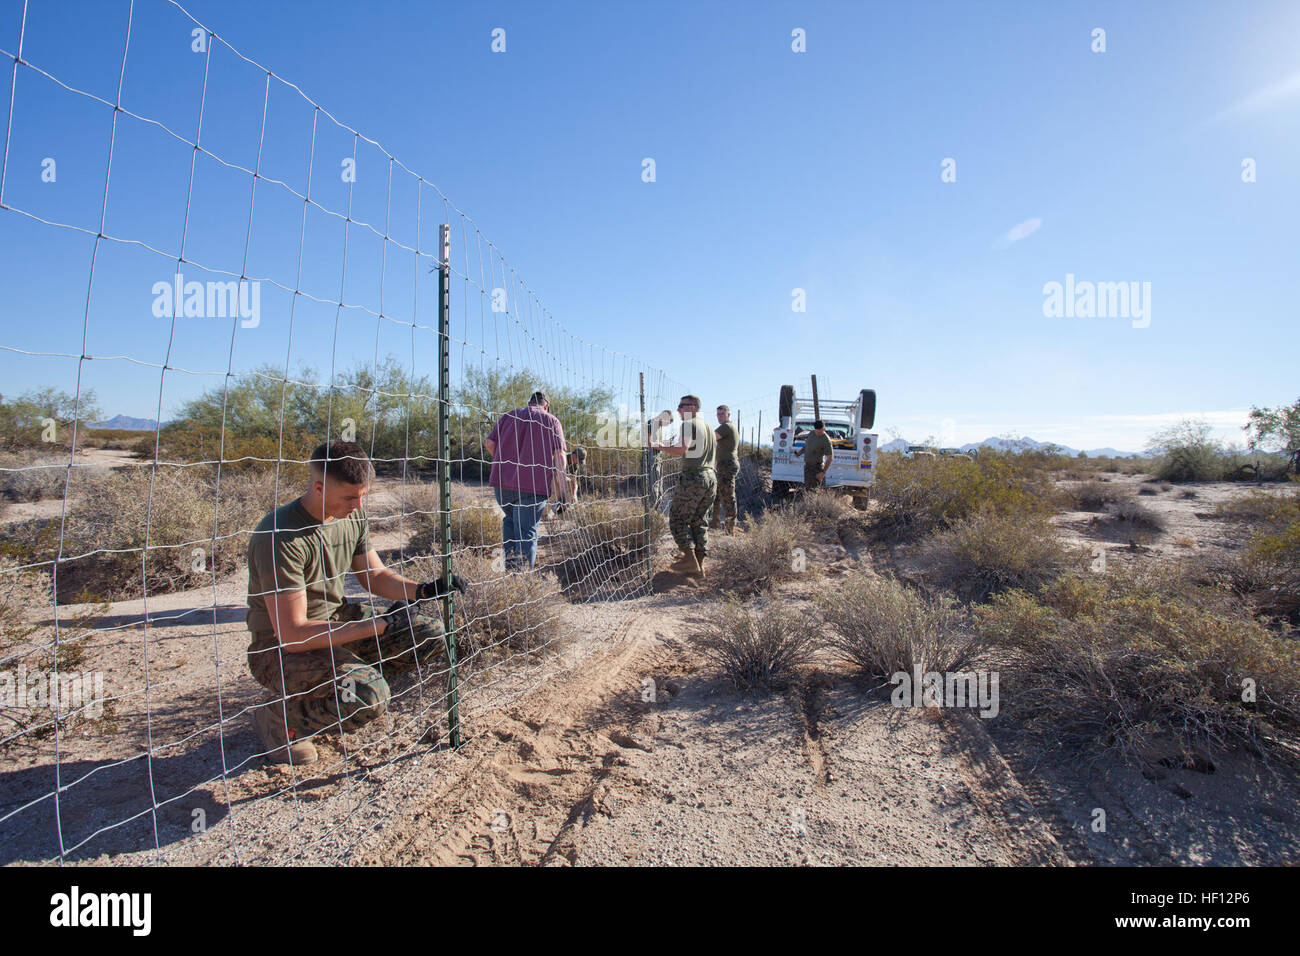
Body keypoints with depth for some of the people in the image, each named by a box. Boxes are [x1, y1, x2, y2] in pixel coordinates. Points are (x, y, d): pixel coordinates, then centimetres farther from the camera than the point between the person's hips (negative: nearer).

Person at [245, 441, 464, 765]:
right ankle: (278, 717, -1)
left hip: (337, 620, 8)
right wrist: (378, 624, -27)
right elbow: (292, 635, -28)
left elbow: (375, 575, 9)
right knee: (370, 697, -31)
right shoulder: (280, 537, -27)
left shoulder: (353, 515, -4)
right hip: (280, 649, -7)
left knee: (429, 631, -8)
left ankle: (337, 689, 8)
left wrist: (420, 590, -11)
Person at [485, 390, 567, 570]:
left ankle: (510, 566, 17)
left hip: (501, 482, 4)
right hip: (533, 487, -3)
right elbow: (559, 455, -2)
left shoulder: (509, 416, 18)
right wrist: (562, 492, -3)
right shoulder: (552, 421, 9)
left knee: (510, 520, 24)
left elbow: (489, 443, 12)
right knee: (527, 532, -1)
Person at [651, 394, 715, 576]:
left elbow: (681, 449, -20)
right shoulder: (708, 427, 21)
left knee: (678, 518, 1)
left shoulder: (689, 425, -6)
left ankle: (690, 559, -6)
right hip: (711, 477, 8)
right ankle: (699, 564, 11)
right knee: (700, 521, 12)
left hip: (693, 477, -8)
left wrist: (661, 447, -7)